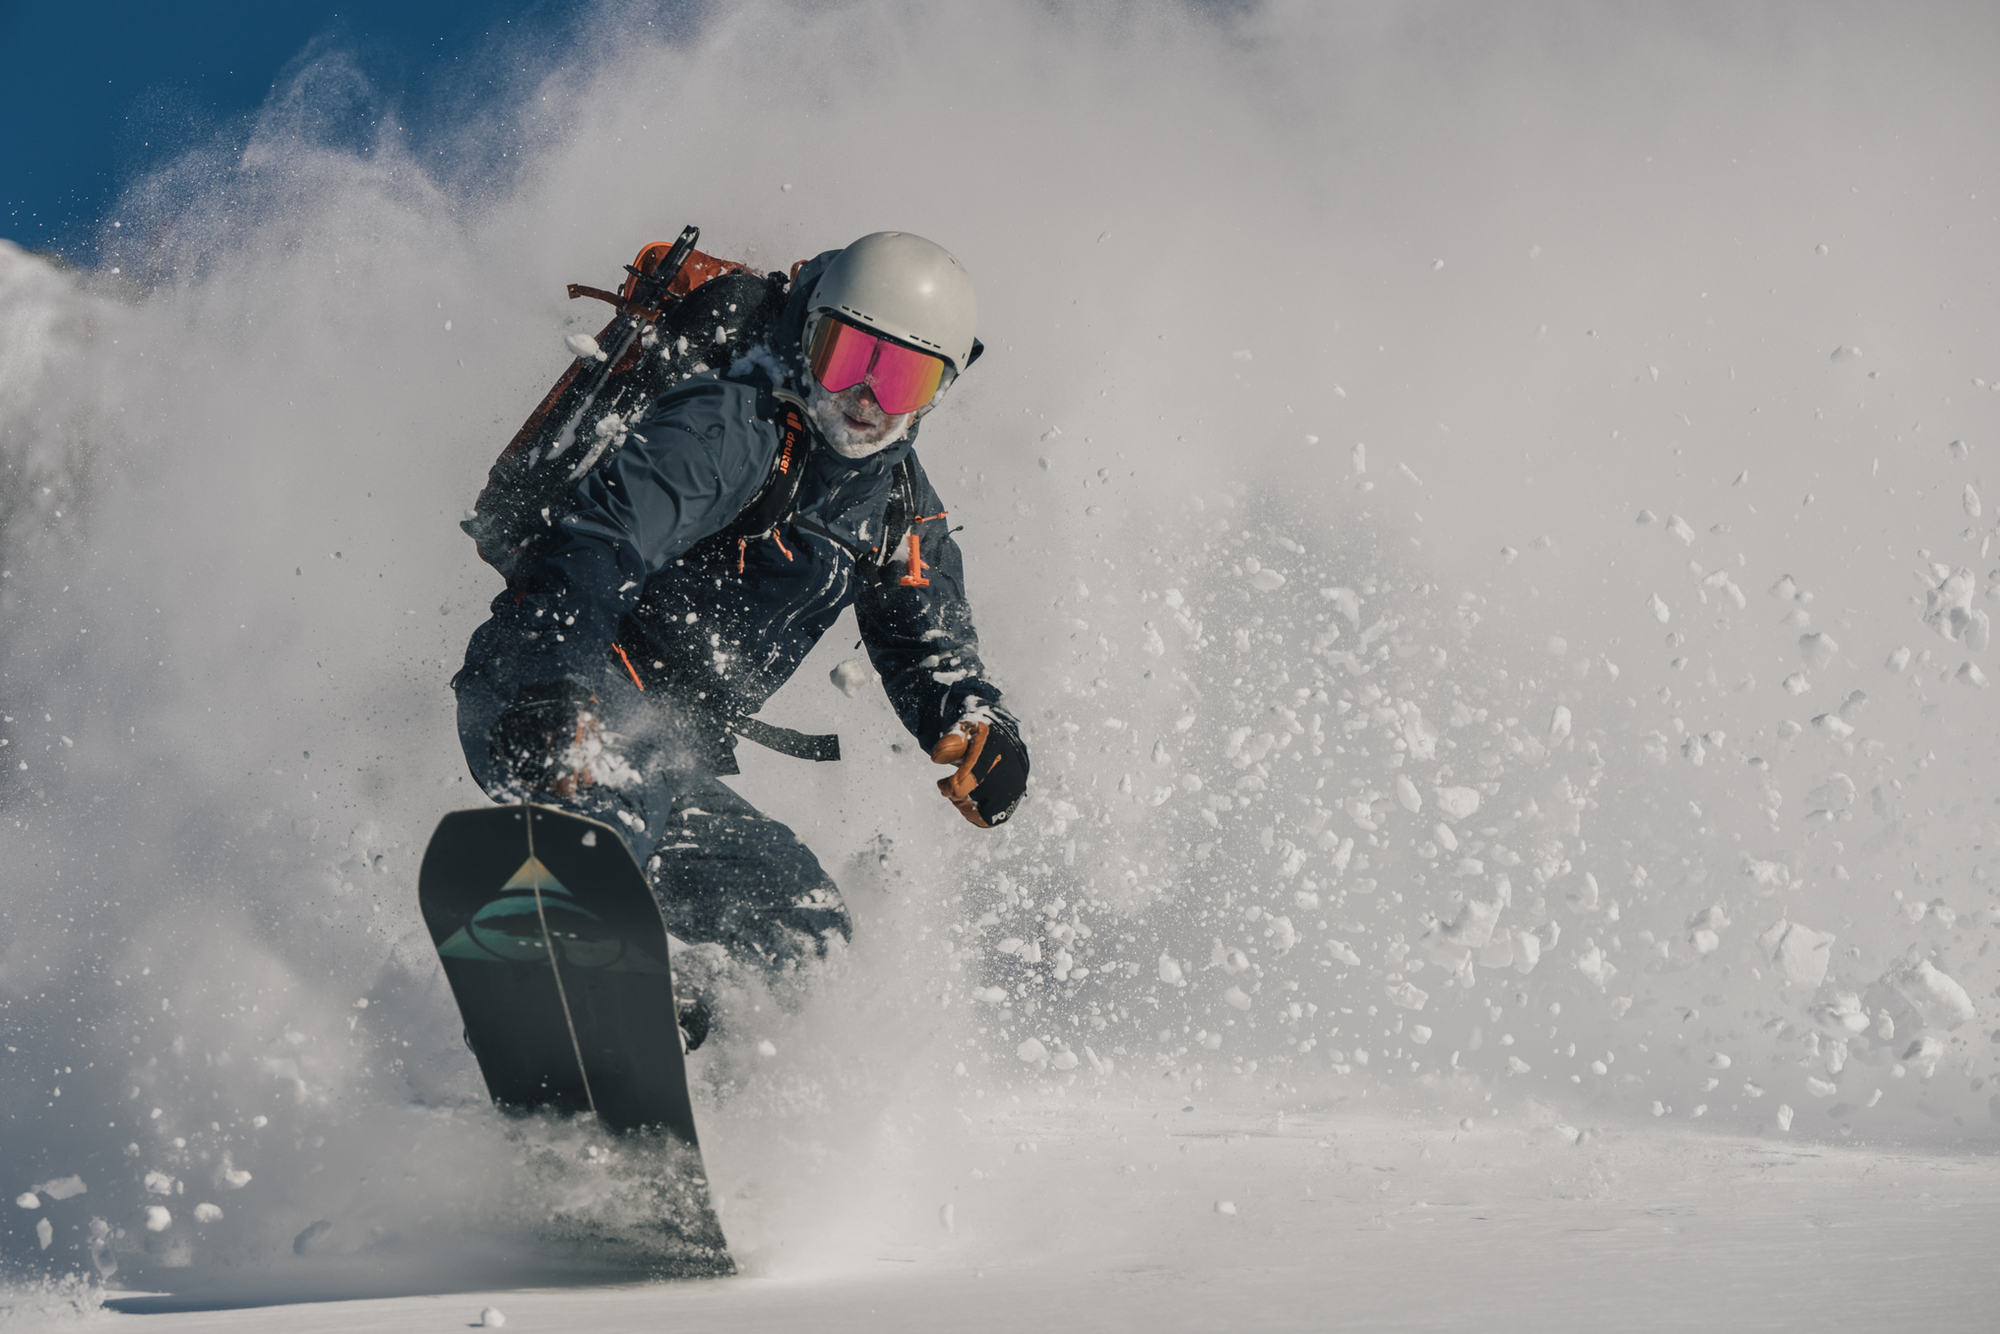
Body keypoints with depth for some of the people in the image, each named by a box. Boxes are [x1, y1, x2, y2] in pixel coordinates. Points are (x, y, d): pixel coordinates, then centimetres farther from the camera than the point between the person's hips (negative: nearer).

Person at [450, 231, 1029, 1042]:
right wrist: (553, 690, -44)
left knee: (810, 936, 2)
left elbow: (931, 652, 16)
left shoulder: (902, 509, 13)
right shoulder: (730, 428, -13)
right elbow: (607, 540, -27)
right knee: (632, 771, -40)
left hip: (674, 762, 8)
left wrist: (975, 727, -9)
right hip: (537, 701, -8)